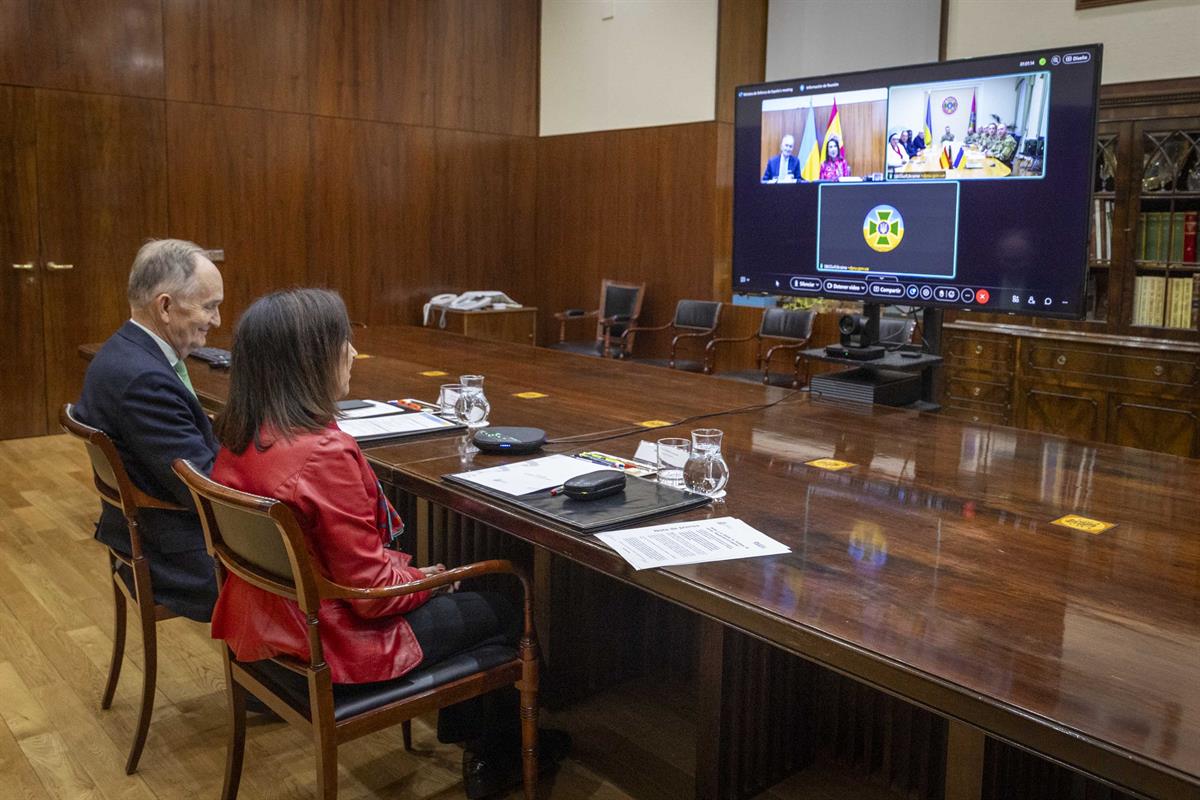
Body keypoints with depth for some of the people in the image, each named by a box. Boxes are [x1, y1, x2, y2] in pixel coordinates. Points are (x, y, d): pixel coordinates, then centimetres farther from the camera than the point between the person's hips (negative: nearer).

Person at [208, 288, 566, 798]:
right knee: (501, 612, 13)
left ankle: (458, 729, 42)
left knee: (461, 597, 25)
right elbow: (372, 589, -26)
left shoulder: (238, 438, -4)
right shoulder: (324, 453, -31)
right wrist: (428, 579, -5)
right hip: (336, 644, -8)